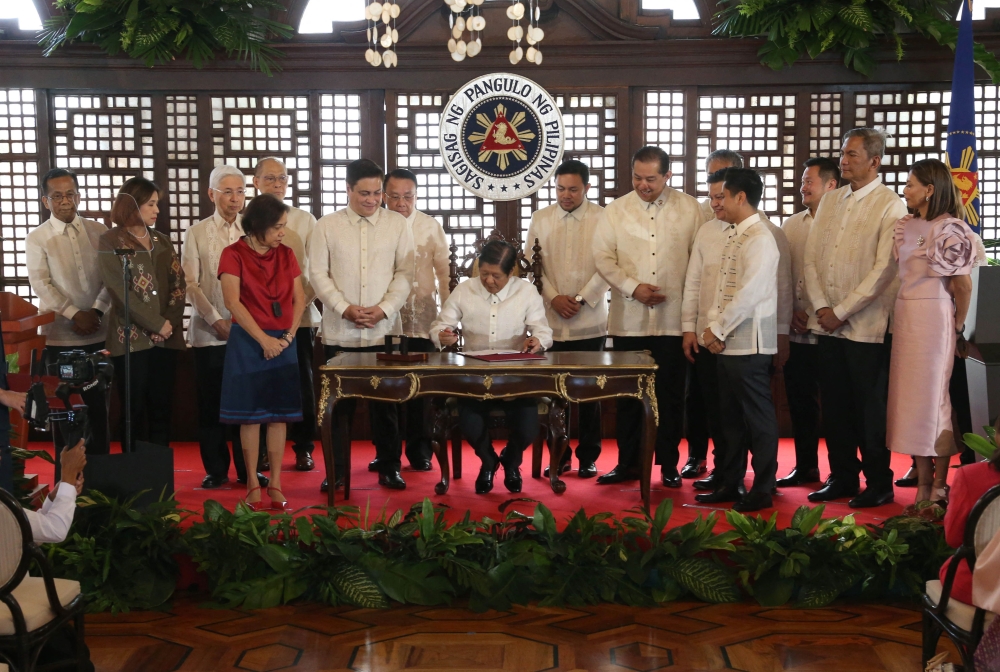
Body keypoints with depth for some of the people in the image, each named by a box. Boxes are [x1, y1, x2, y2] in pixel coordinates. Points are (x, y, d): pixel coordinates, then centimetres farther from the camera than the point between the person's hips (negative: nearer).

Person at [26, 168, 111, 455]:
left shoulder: (99, 232, 5)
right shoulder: (37, 239, 0)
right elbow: (41, 285, -8)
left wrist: (96, 311, -13)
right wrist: (75, 314, -17)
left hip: (98, 334, 2)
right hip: (59, 336, -2)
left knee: (98, 405, 9)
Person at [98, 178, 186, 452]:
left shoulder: (162, 241, 13)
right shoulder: (110, 242, -2)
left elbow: (178, 283, 6)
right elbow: (120, 291, -11)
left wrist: (170, 320, -10)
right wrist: (157, 324, -13)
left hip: (166, 337, 5)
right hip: (131, 338, -4)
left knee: (161, 409, 7)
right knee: (135, 411, 1)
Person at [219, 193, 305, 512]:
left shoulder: (286, 254, 8)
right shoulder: (234, 255, -4)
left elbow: (299, 298, 6)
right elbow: (233, 301, -12)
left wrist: (289, 336, -6)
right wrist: (263, 339, -15)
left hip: (283, 343, 3)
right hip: (248, 343, -3)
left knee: (279, 413, 4)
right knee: (250, 414, 2)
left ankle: (276, 483, 11)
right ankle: (253, 483, 11)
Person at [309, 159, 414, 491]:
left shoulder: (397, 224, 5)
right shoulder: (327, 226, 4)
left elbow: (405, 273, 1)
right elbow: (318, 273, 0)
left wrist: (384, 309, -11)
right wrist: (344, 308, -12)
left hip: (384, 330, 0)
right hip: (339, 332, 0)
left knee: (386, 403, 6)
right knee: (339, 403, 4)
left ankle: (389, 467, 17)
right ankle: (336, 470, 13)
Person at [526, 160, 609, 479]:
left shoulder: (602, 219, -1)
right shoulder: (540, 219, 7)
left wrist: (582, 299, -12)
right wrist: (553, 298, -8)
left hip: (590, 321, -2)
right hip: (551, 320, 2)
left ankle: (588, 456, 16)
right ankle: (558, 454, 16)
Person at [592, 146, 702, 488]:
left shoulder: (689, 208, 4)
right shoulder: (616, 210, 6)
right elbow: (603, 258, 2)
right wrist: (633, 287, -10)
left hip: (673, 319, -1)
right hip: (628, 320, 1)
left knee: (671, 395, 5)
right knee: (629, 395, 8)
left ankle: (668, 464, 17)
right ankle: (628, 462, 18)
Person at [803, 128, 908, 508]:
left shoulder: (890, 205, -6)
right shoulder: (829, 201, 13)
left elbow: (883, 269, -13)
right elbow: (811, 257, 9)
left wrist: (841, 312, -13)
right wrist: (821, 307, -3)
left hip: (866, 326, -5)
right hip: (827, 323, 6)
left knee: (870, 409, 2)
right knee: (835, 405, 10)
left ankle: (879, 484, 14)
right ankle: (842, 477, 22)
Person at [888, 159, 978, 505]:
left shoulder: (947, 229, -12)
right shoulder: (908, 226, 11)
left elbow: (963, 285, -12)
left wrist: (958, 325, -2)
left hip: (932, 317, -8)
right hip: (904, 316, 8)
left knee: (932, 396, -1)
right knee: (911, 397, 9)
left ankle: (939, 487, 10)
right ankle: (922, 483, 17)